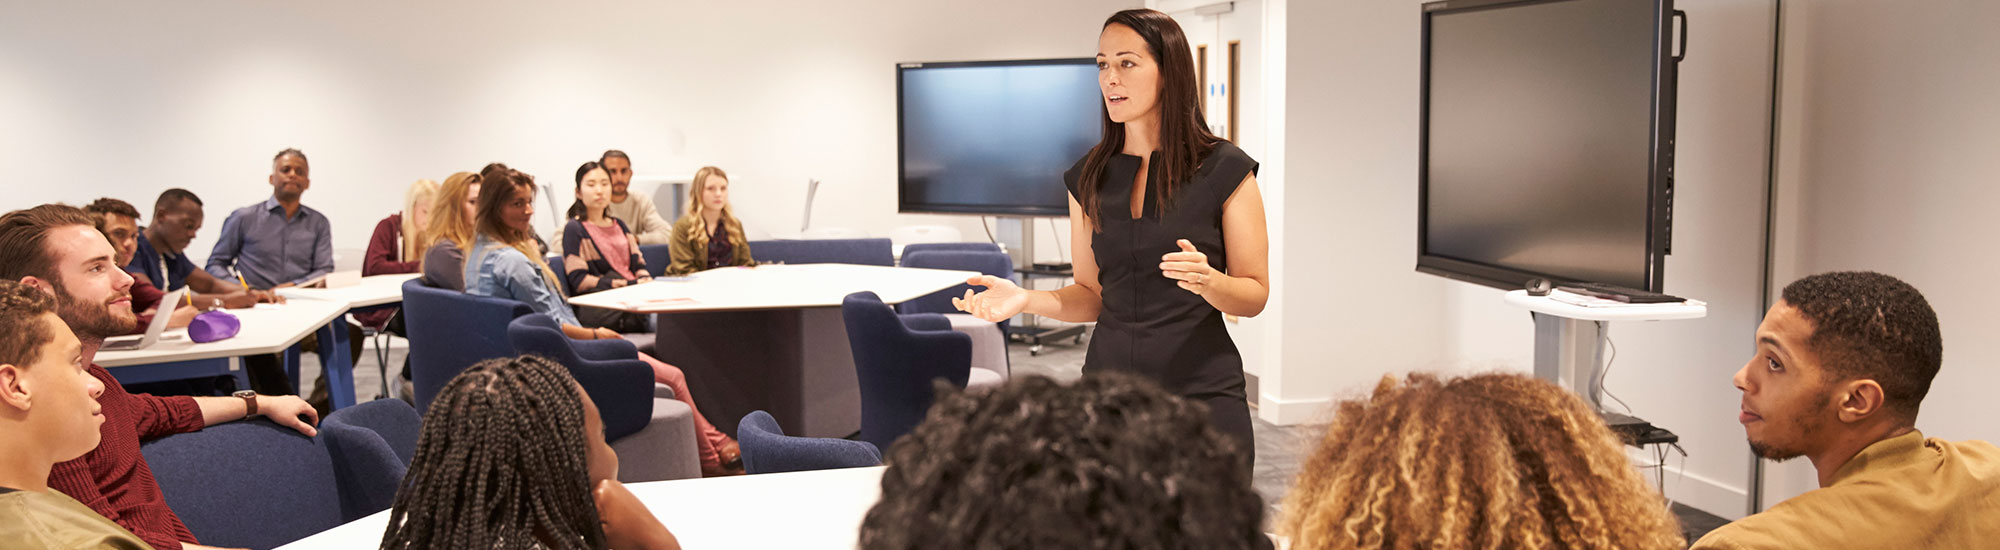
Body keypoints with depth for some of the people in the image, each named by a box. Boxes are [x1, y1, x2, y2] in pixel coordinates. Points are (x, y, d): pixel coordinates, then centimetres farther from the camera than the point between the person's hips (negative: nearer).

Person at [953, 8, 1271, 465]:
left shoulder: (1225, 170, -4)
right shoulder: (1088, 178, 7)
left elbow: (1255, 294, -2)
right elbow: (1091, 295, 11)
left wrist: (1208, 281, -23)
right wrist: (1025, 299, -7)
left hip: (1201, 393, -3)